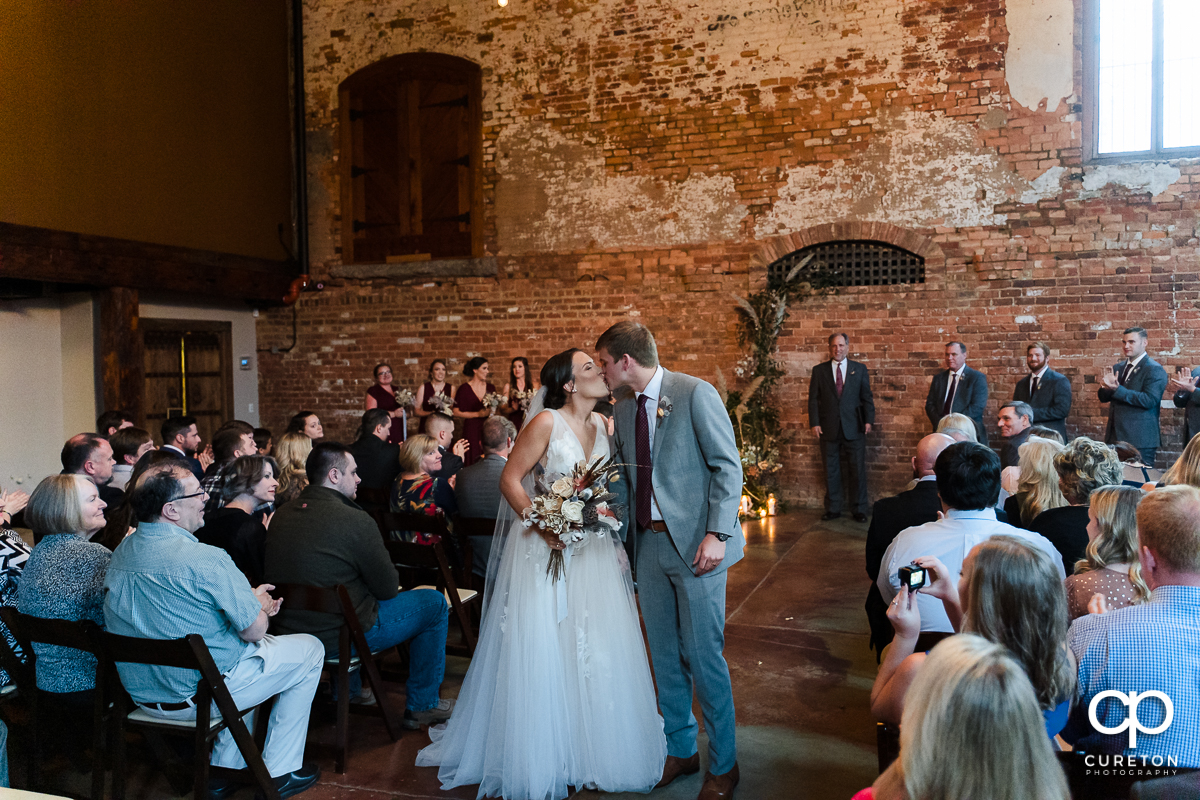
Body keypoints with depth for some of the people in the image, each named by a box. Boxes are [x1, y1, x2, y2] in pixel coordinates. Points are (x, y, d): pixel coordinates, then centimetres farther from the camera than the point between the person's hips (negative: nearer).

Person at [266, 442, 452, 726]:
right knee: (434, 603, 8)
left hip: (288, 633, 8)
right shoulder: (355, 520, -21)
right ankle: (422, 706, 19)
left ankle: (346, 691, 43)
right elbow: (389, 588, -13)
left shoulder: (281, 515, 1)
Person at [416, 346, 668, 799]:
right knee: (541, 654, 2)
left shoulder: (602, 426, 7)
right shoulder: (546, 423, -12)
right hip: (545, 552, -6)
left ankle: (594, 748, 28)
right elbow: (510, 480, -12)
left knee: (598, 653, 10)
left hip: (593, 553, 6)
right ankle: (537, 762, 18)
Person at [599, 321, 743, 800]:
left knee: (702, 656, 0)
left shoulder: (696, 393, -10)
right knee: (664, 656, 14)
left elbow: (728, 466, -11)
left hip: (695, 544, -6)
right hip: (649, 543, 6)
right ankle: (680, 749, 33)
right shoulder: (622, 408, 10)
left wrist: (717, 533, -18)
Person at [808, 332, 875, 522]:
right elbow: (813, 399, 4)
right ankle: (833, 509, 17)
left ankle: (859, 510, 11)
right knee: (831, 471, 6)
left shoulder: (860, 369, 8)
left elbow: (866, 397, 7)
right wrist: (814, 423, -5)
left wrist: (868, 420, -4)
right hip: (829, 428, 0)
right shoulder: (819, 370, 7)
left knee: (858, 469, 1)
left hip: (854, 428, 0)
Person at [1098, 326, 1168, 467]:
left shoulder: (1154, 369, -7)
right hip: (1115, 437, 6)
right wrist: (1106, 386, -13)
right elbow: (1103, 397, 10)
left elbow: (1149, 400, -19)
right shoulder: (1117, 368, 14)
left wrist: (1117, 389, -25)